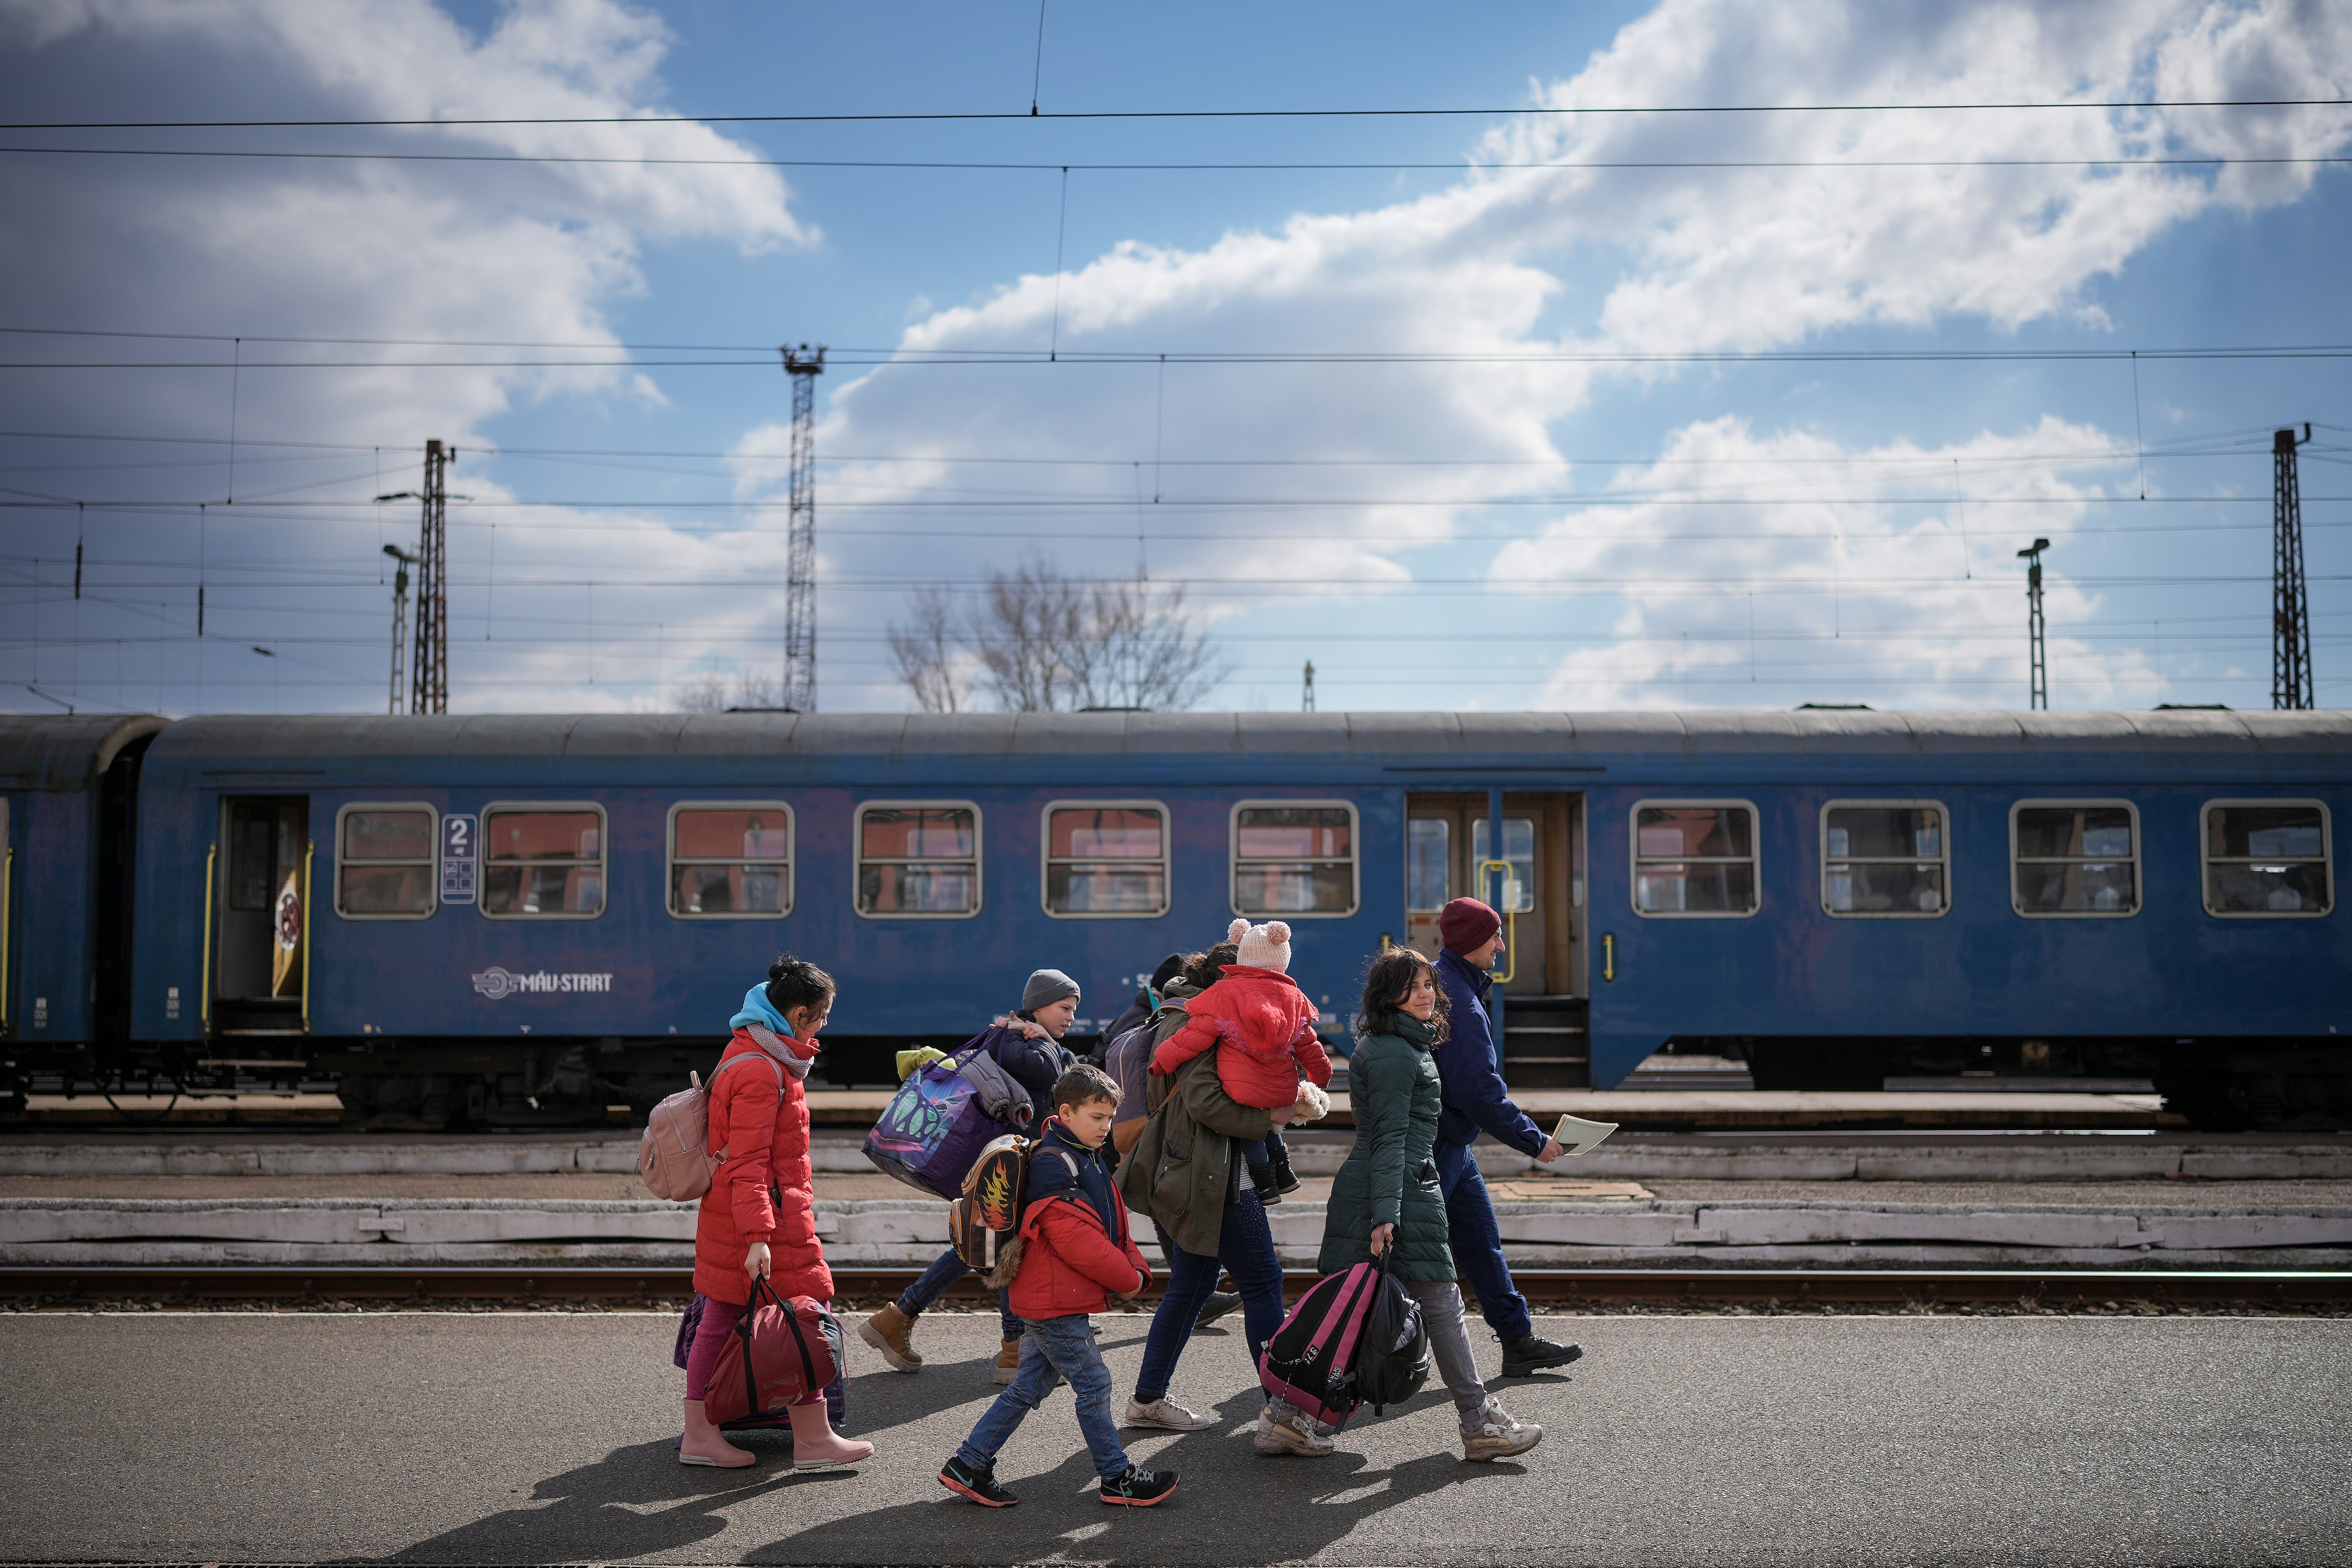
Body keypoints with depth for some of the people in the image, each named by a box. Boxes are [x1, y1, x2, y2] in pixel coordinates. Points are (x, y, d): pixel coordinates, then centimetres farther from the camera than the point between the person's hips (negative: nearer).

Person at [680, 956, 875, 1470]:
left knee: (719, 1320, 12)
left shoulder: (749, 1048, 12)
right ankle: (813, 1438, 7)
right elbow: (748, 1164, -24)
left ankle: (699, 1435, 18)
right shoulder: (761, 1072, -21)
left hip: (725, 1212, 10)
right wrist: (758, 1236, -28)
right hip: (772, 1215, -10)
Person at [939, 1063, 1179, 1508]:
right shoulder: (1052, 1164, -18)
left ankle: (968, 1466, 17)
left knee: (1030, 1387, 13)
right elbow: (1074, 1237, -24)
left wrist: (1135, 1268, 5)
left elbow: (1110, 1226, 21)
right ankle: (1119, 1479, 9)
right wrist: (1126, 1278, -16)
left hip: (1046, 1301, 10)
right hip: (1056, 1302, -10)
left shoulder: (1085, 1157, 16)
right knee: (1093, 1384, -1)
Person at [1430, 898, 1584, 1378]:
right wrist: (1534, 1141, -16)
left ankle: (1519, 1342, 16)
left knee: (1481, 1241, 11)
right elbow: (1481, 1093, -24)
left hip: (1450, 1144, 10)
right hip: (1436, 1146, -10)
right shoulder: (1459, 1003, -22)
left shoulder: (1432, 982, 10)